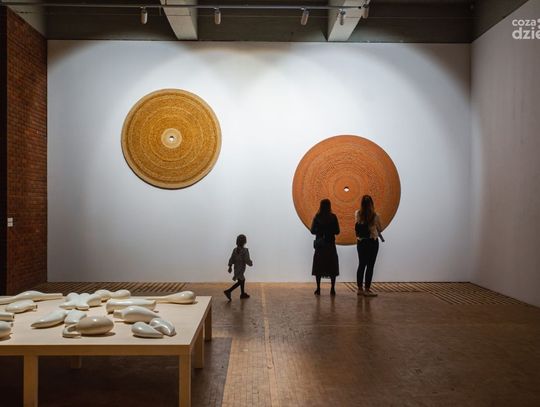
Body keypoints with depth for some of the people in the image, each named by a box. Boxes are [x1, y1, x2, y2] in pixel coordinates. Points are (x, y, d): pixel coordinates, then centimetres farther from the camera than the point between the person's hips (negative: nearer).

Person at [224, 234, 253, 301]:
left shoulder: (235, 249, -2)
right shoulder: (245, 250, -21)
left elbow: (231, 259, 3)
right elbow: (247, 260, -21)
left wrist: (230, 267, 12)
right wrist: (251, 263, -1)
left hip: (236, 268, 8)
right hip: (240, 269, -8)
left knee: (242, 280, 21)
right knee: (240, 282, 3)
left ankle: (243, 294, 32)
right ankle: (228, 291, -5)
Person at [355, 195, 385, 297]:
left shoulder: (357, 214, -4)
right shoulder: (375, 216, -13)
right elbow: (379, 229, 0)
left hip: (360, 242, 4)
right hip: (372, 242, -4)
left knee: (361, 265, 12)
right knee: (370, 266, 1)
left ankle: (360, 289, 16)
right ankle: (367, 290, 2)